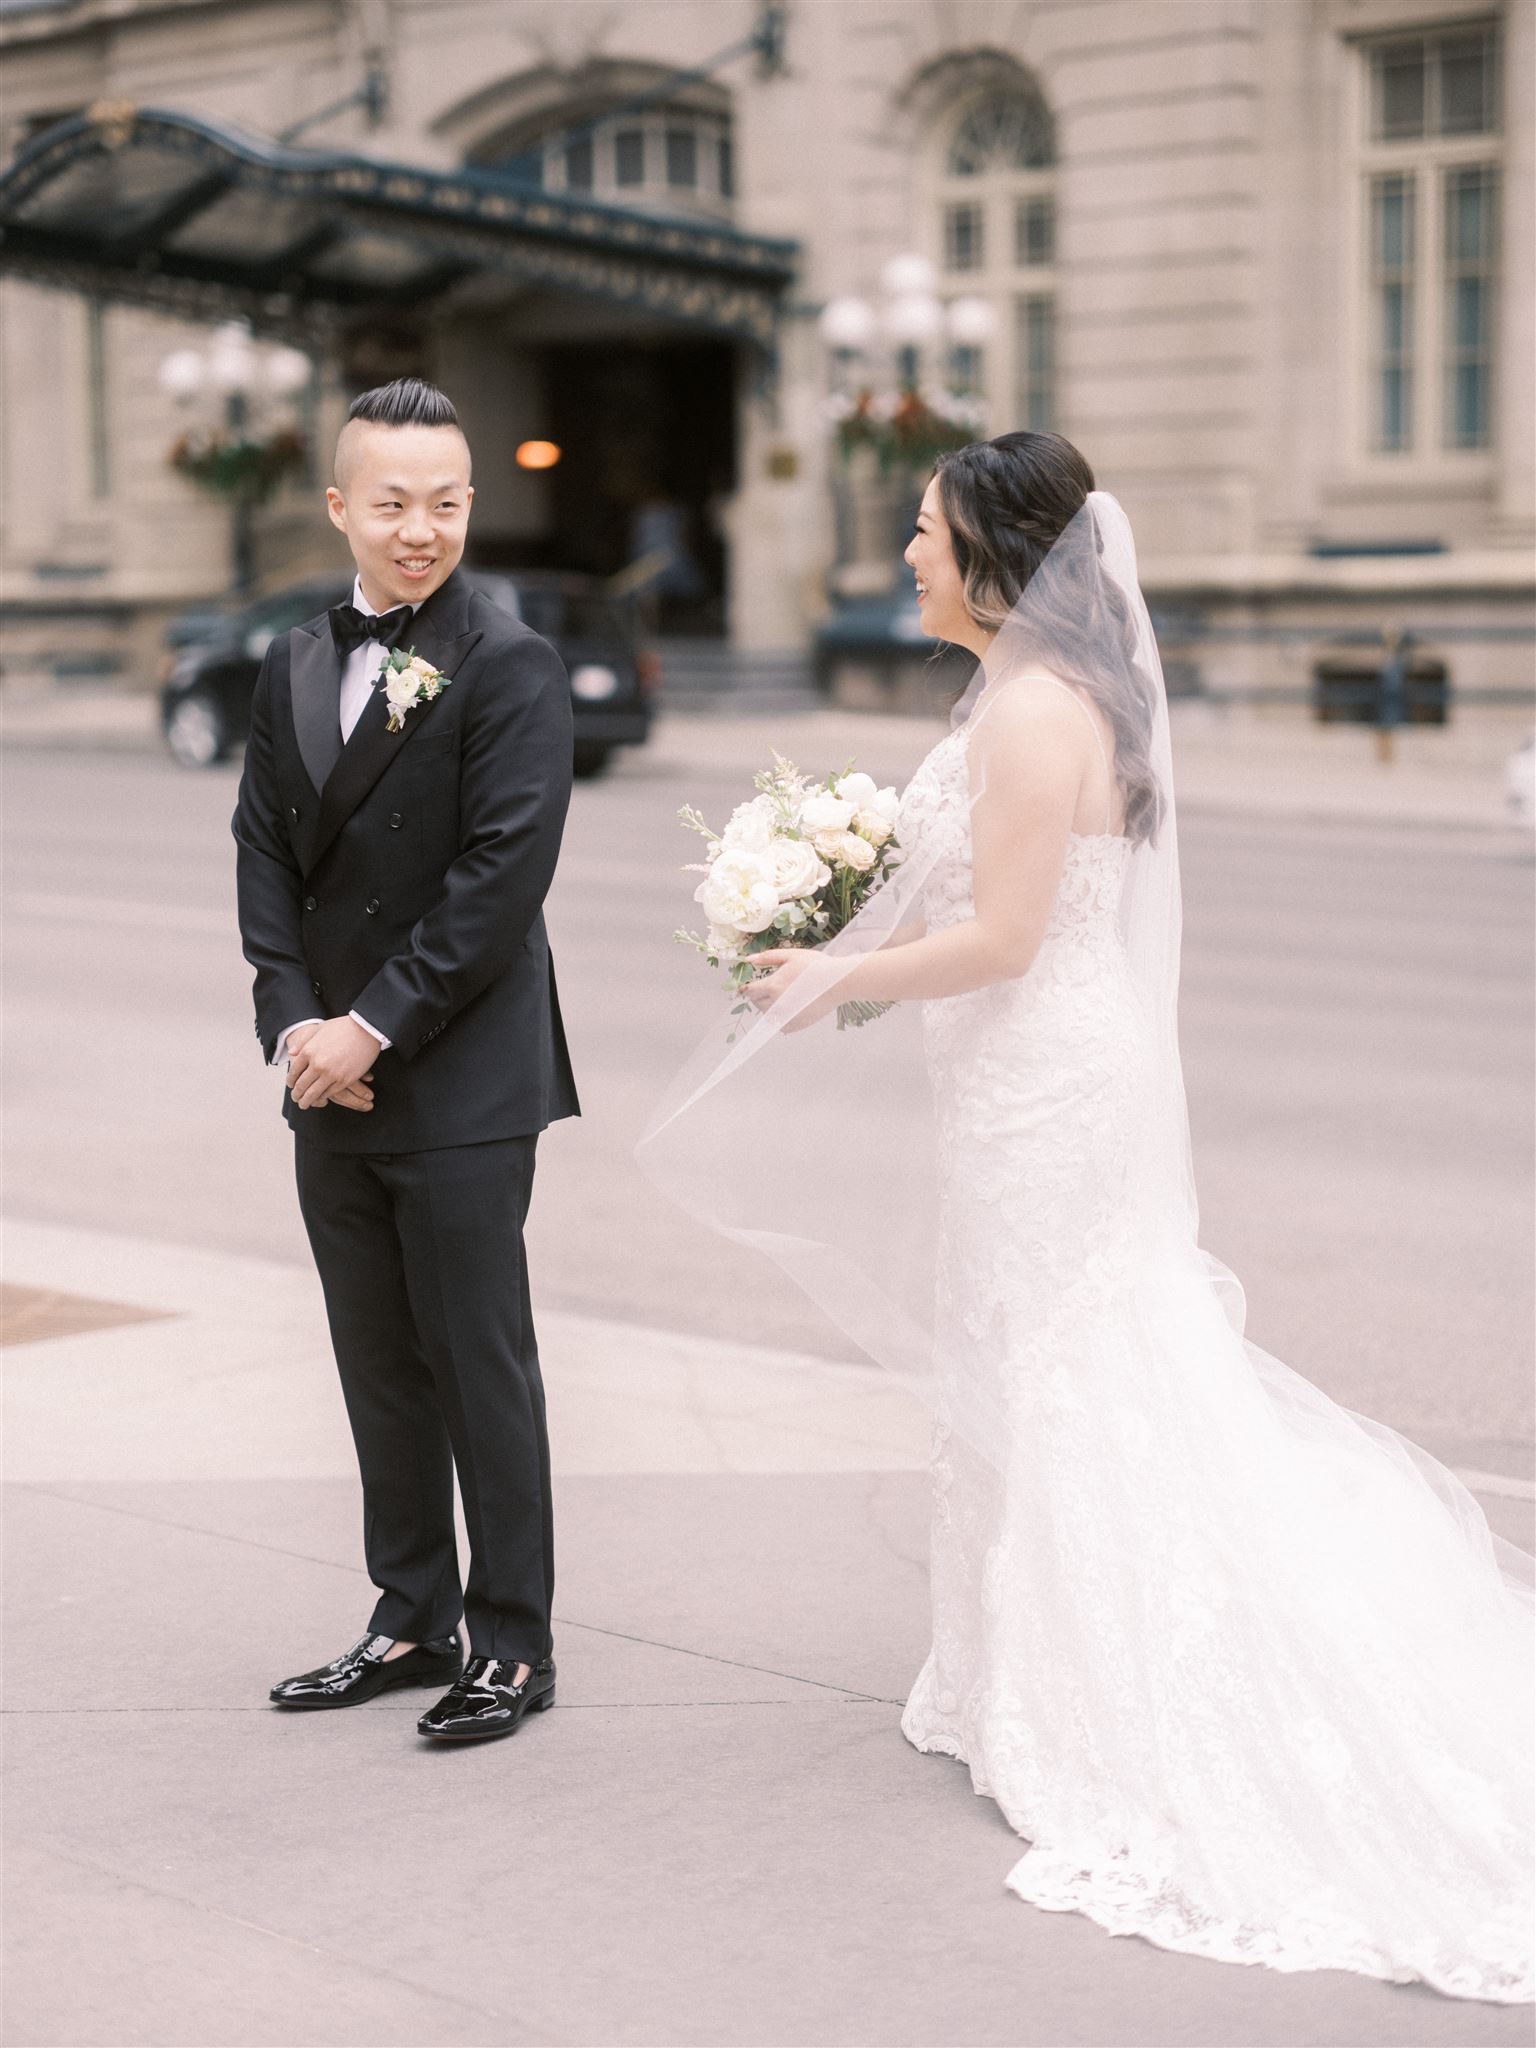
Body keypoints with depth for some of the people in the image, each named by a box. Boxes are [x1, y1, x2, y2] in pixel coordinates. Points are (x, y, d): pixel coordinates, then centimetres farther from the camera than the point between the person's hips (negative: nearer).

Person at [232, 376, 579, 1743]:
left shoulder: (510, 670, -9)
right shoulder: (295, 669, 11)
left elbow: (503, 874, -16)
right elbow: (266, 853, 9)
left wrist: (374, 1027, -16)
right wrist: (296, 1022, -5)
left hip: (462, 1087, -6)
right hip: (332, 1082, 6)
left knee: (480, 1367, 2)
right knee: (380, 1368, 14)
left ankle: (512, 1641, 14)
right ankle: (413, 1621, 27)